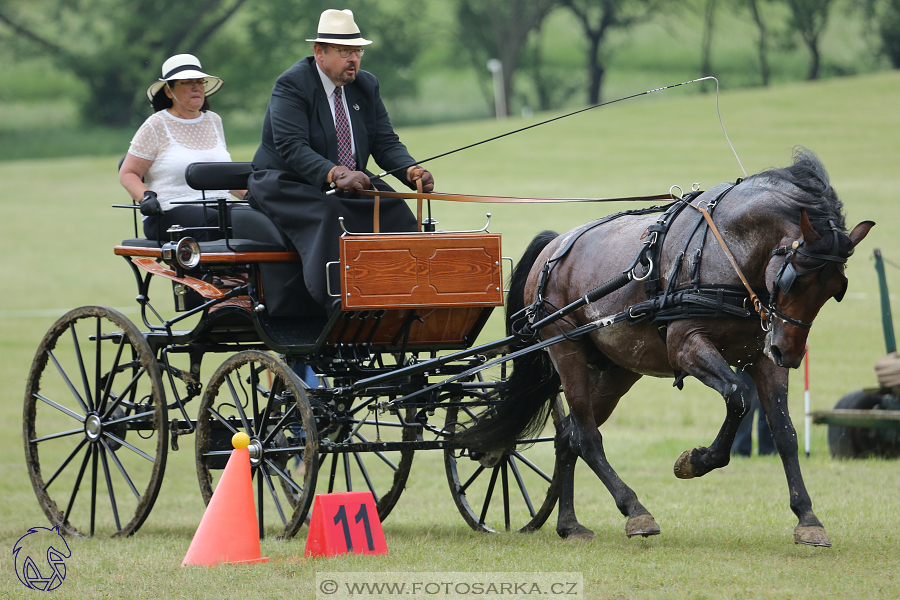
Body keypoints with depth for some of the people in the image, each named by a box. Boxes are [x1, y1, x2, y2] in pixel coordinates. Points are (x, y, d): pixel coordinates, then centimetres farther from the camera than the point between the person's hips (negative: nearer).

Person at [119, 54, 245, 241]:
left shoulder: (213, 121, 21)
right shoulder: (155, 126, 4)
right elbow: (127, 173, 4)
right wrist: (146, 197, -15)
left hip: (216, 206, 5)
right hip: (169, 213, -5)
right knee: (215, 221, -38)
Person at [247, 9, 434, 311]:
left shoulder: (367, 85, 8)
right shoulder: (291, 84, -14)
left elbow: (385, 142, 4)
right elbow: (291, 148, -26)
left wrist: (411, 170, -19)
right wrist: (335, 175, -42)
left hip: (351, 186, 6)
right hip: (286, 184, -6)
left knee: (396, 211, -18)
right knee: (326, 217, -36)